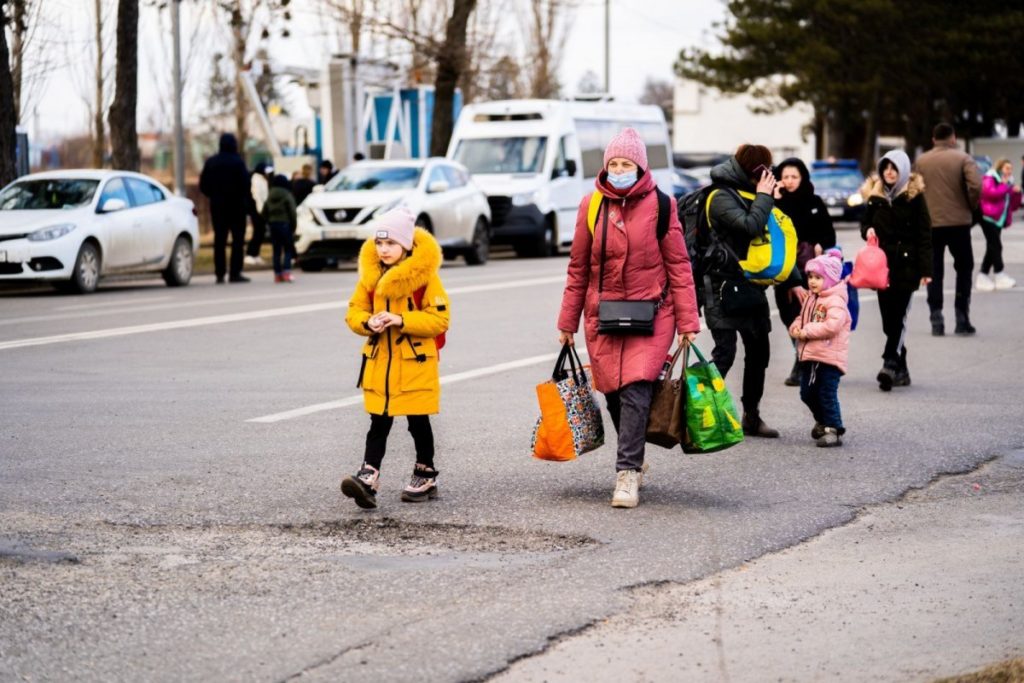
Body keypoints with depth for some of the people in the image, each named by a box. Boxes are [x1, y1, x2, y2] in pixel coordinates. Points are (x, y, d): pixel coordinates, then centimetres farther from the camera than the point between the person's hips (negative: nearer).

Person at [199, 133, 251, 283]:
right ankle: (235, 272, -6)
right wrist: (247, 199, 2)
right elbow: (245, 184, -14)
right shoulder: (237, 162, -10)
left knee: (219, 240, 7)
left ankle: (220, 274, 3)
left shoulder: (211, 162, 5)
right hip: (236, 205, -4)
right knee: (238, 239, 0)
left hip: (217, 205, 4)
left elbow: (203, 186, 6)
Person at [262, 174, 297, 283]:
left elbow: (264, 212, 13)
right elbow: (292, 212, -8)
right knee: (288, 249, -1)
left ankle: (278, 274, 5)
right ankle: (286, 272, -16)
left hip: (273, 224, 5)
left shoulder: (270, 196, 11)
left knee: (277, 250, 8)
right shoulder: (287, 195, -6)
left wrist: (269, 222, 16)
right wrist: (293, 225, -1)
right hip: (285, 224, -5)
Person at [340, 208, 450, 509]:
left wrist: (401, 320, -23)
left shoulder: (425, 276, -9)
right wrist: (368, 323, -14)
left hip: (416, 361, -3)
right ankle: (368, 478, -10)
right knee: (379, 423, -1)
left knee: (418, 422, 8)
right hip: (379, 361, 3)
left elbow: (439, 318, -12)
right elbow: (354, 311, 9)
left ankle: (425, 476, 23)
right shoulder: (370, 275, 5)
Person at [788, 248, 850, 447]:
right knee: (807, 393, 15)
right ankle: (822, 421, 36)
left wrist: (807, 331, -20)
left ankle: (833, 429, 0)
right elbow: (801, 318, 22)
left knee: (827, 394, -8)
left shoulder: (835, 301, -14)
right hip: (809, 356, 9)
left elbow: (832, 326, -26)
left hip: (829, 357, -9)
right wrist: (796, 328, -2)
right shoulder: (811, 299, 14)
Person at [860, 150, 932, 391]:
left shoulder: (914, 195, -2)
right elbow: (865, 222, 20)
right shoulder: (874, 195, 9)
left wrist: (926, 269, -9)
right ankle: (901, 370, 12)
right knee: (888, 317, 5)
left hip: (906, 263, -4)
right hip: (882, 262, 5)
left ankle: (890, 364, -21)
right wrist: (867, 230, -6)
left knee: (898, 315, -13)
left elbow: (925, 233, -4)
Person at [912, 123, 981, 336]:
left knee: (934, 272, 8)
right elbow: (975, 186, -15)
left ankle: (936, 321, 2)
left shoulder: (921, 161, 5)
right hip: (959, 221, -2)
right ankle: (962, 319, 5)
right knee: (964, 269, 11)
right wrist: (971, 206, 1)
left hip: (930, 223, 2)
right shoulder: (963, 159, -4)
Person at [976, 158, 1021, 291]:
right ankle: (999, 276, -12)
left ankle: (983, 278, 11)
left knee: (992, 248, 6)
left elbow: (1014, 206, 20)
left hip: (999, 220, 9)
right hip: (988, 217, -9)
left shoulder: (1008, 183, 21)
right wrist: (1005, 186, -13)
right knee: (996, 246, -14)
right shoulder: (990, 179, -3)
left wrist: (1016, 193, 2)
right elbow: (991, 192, -24)